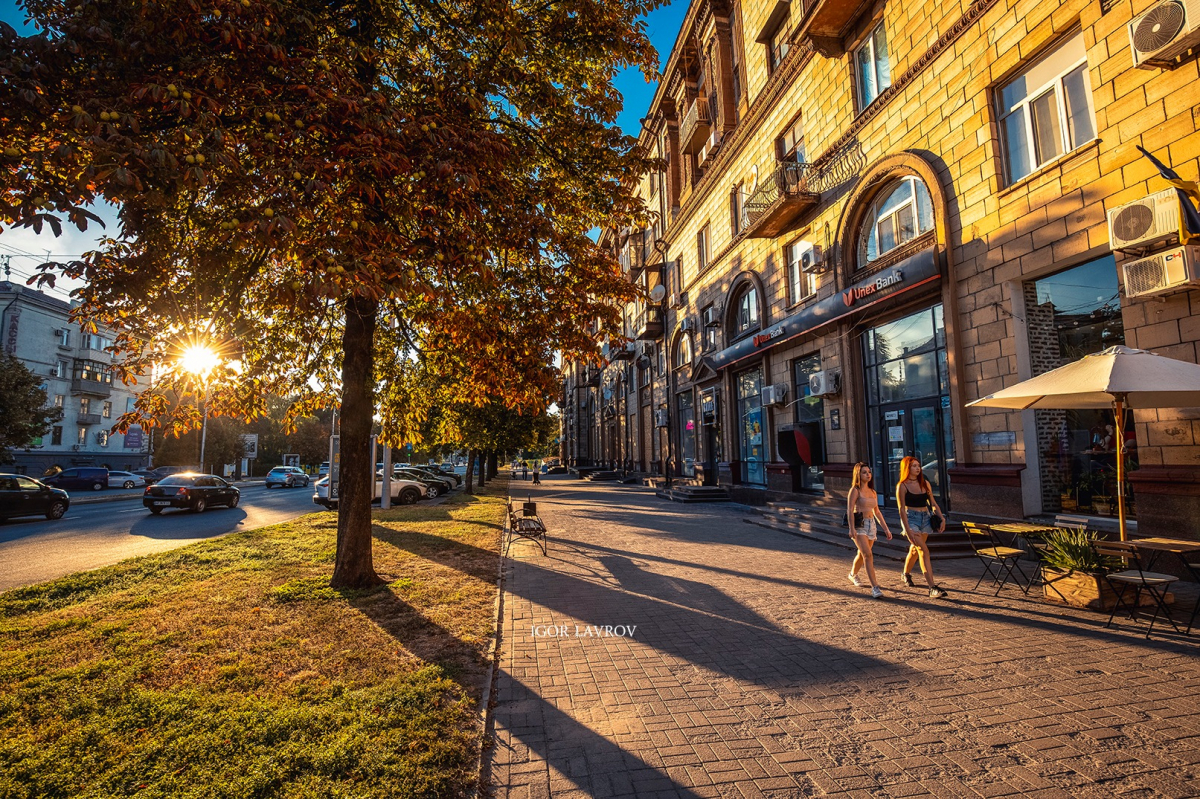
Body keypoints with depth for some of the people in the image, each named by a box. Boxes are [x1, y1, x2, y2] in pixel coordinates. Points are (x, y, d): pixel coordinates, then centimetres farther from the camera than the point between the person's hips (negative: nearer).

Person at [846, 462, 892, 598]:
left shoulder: (873, 492, 13)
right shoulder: (855, 490, -7)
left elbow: (877, 512, 20)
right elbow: (850, 510, -14)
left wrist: (886, 529, 16)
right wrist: (852, 529, -24)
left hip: (872, 525, 7)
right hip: (859, 526, -7)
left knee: (862, 554, 17)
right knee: (868, 555, -17)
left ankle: (853, 574, 42)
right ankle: (875, 587, -17)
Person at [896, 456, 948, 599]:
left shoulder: (925, 483, 8)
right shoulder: (902, 486, -9)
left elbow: (933, 503, 14)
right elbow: (902, 509, -12)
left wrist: (942, 518, 2)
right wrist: (908, 530, -18)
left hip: (926, 518, 6)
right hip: (911, 518, -6)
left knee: (915, 549, 17)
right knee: (924, 550, -16)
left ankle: (906, 574, 41)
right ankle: (932, 588, -17)